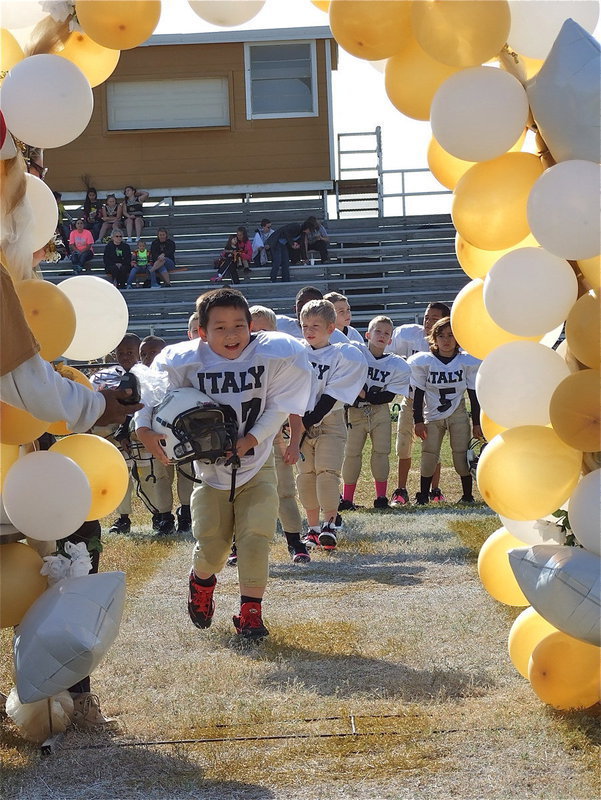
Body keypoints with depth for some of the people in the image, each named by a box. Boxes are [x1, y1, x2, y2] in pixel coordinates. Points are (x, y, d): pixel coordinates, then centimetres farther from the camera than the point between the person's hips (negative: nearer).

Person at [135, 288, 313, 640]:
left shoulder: (273, 354, -20)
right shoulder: (186, 361, -19)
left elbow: (280, 406, -13)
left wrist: (251, 439, -22)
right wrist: (144, 428, -19)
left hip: (257, 468, -1)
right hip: (210, 469, 1)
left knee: (255, 538, -11)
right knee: (212, 546, 6)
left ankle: (251, 611, 7)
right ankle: (202, 582, 42)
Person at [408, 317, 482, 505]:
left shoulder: (467, 362, -1)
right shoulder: (425, 362, -4)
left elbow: (474, 395, 3)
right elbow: (418, 393, 0)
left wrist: (477, 423, 2)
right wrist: (418, 421, -5)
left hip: (458, 415, 0)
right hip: (432, 416, 0)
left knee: (462, 455, -2)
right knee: (429, 455, -6)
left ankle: (467, 495, 8)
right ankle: (423, 495, 3)